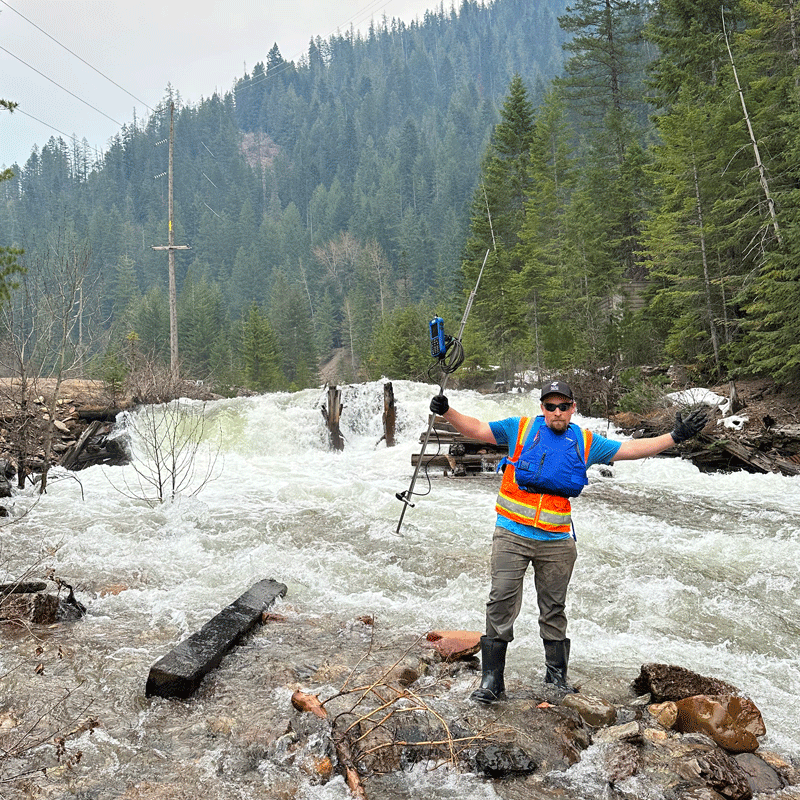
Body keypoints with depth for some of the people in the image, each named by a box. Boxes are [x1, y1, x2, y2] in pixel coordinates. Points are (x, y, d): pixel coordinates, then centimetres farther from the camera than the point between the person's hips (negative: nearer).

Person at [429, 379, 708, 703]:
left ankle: (557, 672, 31)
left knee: (554, 608, 13)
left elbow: (631, 449, 12)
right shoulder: (520, 428, 2)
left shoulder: (586, 443, 8)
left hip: (557, 542, 2)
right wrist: (448, 412, -12)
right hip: (512, 535, -2)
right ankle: (491, 679, 4)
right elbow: (478, 429, 3)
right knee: (501, 603, -6)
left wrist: (675, 437, 8)